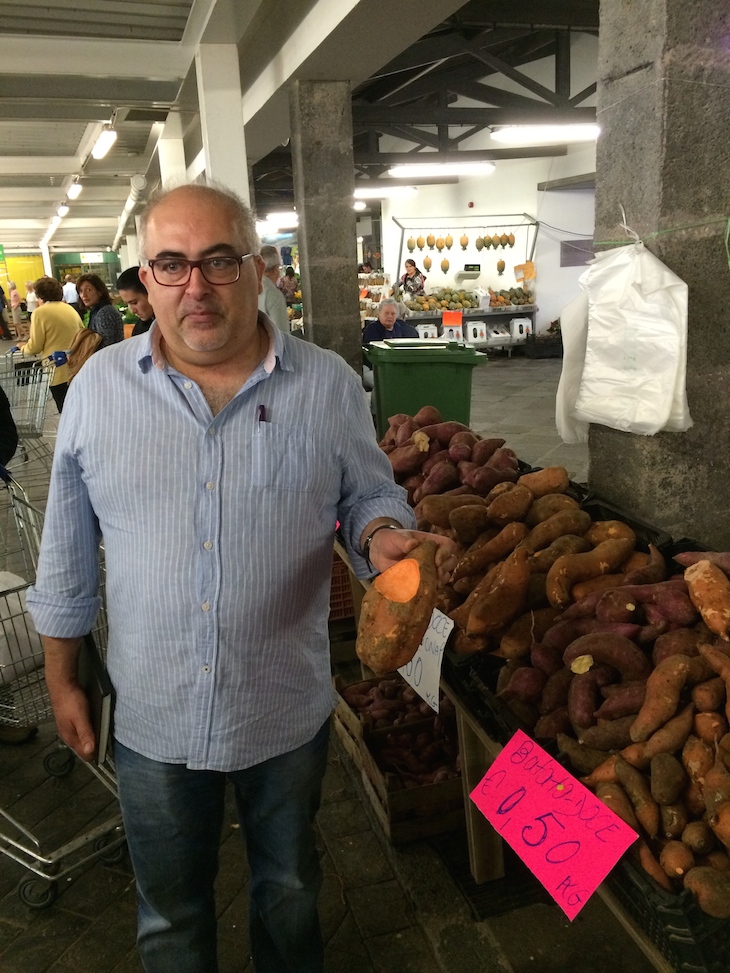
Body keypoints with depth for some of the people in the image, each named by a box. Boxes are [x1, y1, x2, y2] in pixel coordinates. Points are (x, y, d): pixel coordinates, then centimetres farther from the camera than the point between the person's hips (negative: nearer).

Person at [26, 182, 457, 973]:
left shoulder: (328, 385, -10)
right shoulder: (98, 386, -7)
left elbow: (368, 496, 0)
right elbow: (68, 550, 1)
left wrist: (384, 537, -24)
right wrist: (61, 679, 6)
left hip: (289, 709, 0)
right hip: (152, 717, 1)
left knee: (289, 888, 27)